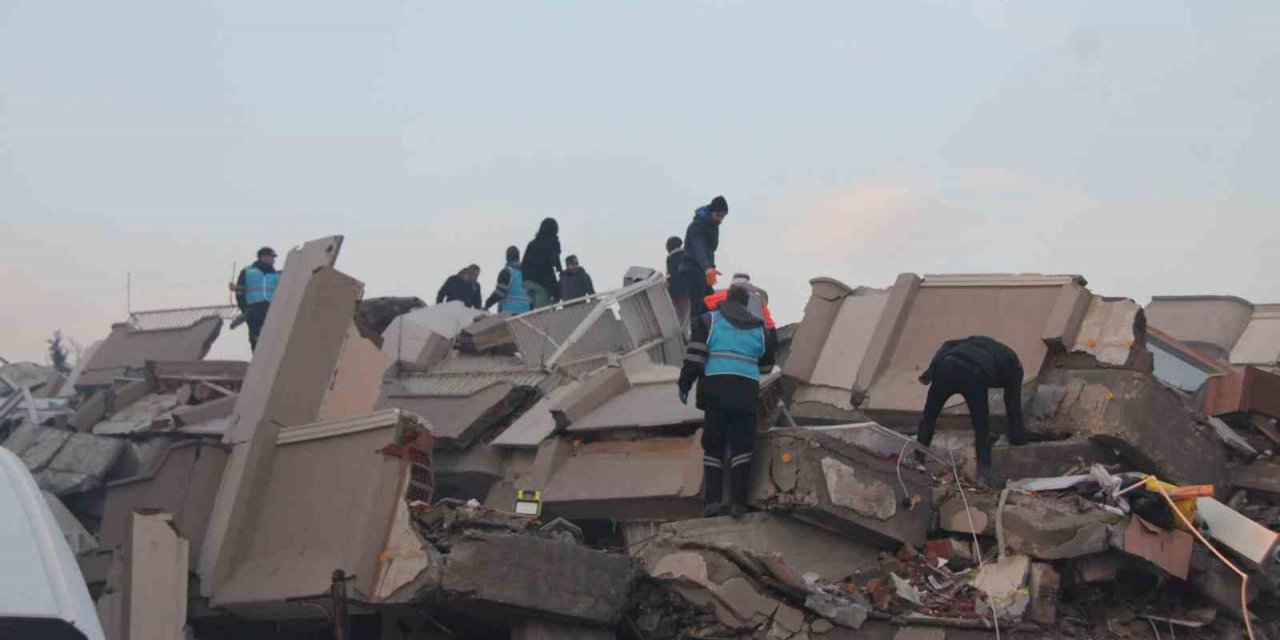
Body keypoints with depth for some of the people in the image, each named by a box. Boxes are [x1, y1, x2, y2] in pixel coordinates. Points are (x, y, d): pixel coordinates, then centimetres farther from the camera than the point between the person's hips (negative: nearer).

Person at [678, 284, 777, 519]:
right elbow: (766, 365, 26)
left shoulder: (709, 320, 9)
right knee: (742, 445, 5)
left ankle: (712, 500, -3)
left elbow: (695, 356, 0)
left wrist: (684, 385, 5)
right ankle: (737, 501, -3)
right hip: (747, 389, 1)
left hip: (716, 387, -1)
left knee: (713, 445, 5)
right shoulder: (759, 328, 18)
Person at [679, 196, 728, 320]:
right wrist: (708, 268, -53)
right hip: (693, 271, -9)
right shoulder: (697, 226, -20)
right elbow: (698, 248, -37)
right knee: (697, 308, -15)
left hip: (704, 271, 9)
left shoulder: (713, 224, 10)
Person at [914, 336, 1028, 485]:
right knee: (981, 428, 17)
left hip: (947, 366, 3)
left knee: (928, 418, 18)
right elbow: (1013, 404, 31)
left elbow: (947, 345, 24)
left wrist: (932, 368, 11)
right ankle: (984, 474, 10)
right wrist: (1018, 439, 38)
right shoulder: (1013, 364, 33)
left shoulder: (976, 341, 43)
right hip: (975, 376, -2)